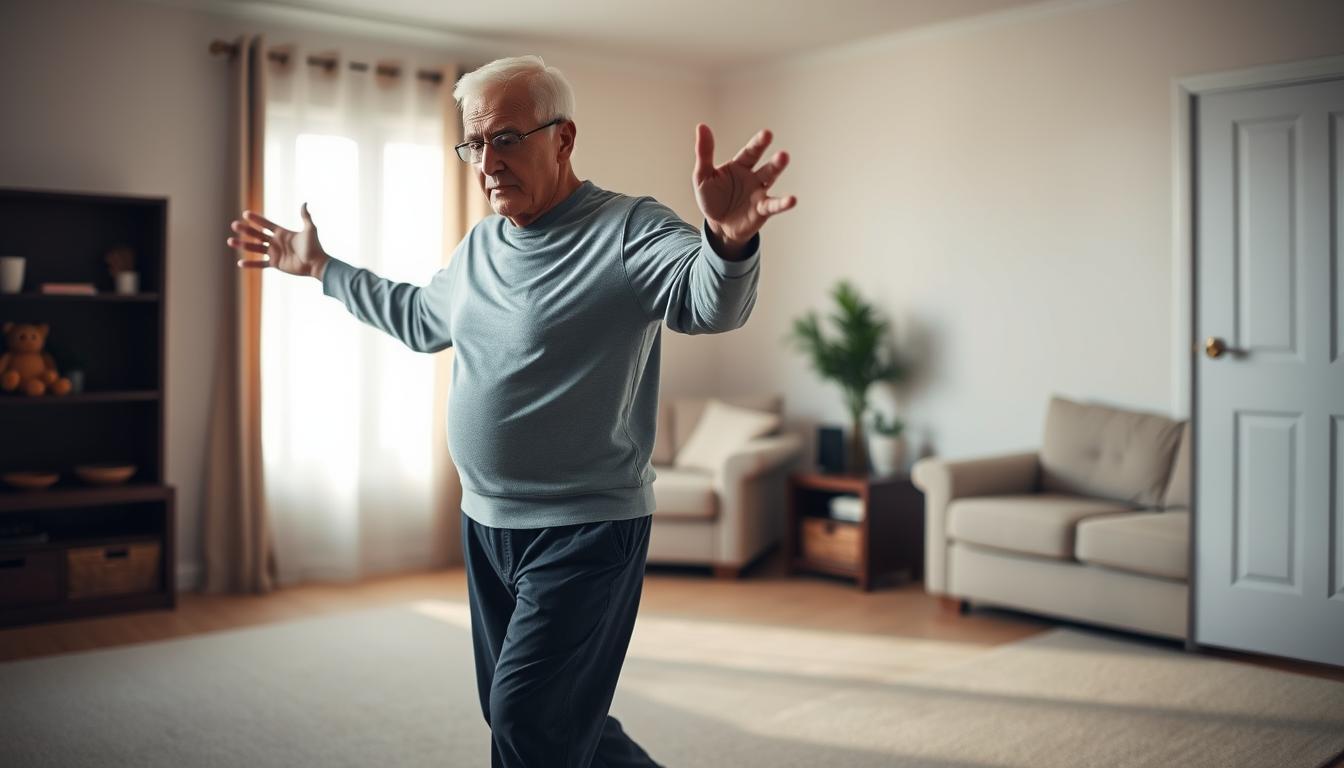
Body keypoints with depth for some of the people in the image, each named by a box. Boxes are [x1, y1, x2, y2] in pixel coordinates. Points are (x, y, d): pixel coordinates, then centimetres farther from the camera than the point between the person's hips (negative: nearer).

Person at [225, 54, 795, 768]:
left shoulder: (627, 229, -14)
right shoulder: (479, 245, 10)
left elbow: (708, 301, -33)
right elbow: (419, 317, 29)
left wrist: (727, 240, -56)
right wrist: (321, 267, 31)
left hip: (586, 530, -8)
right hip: (486, 523, 8)